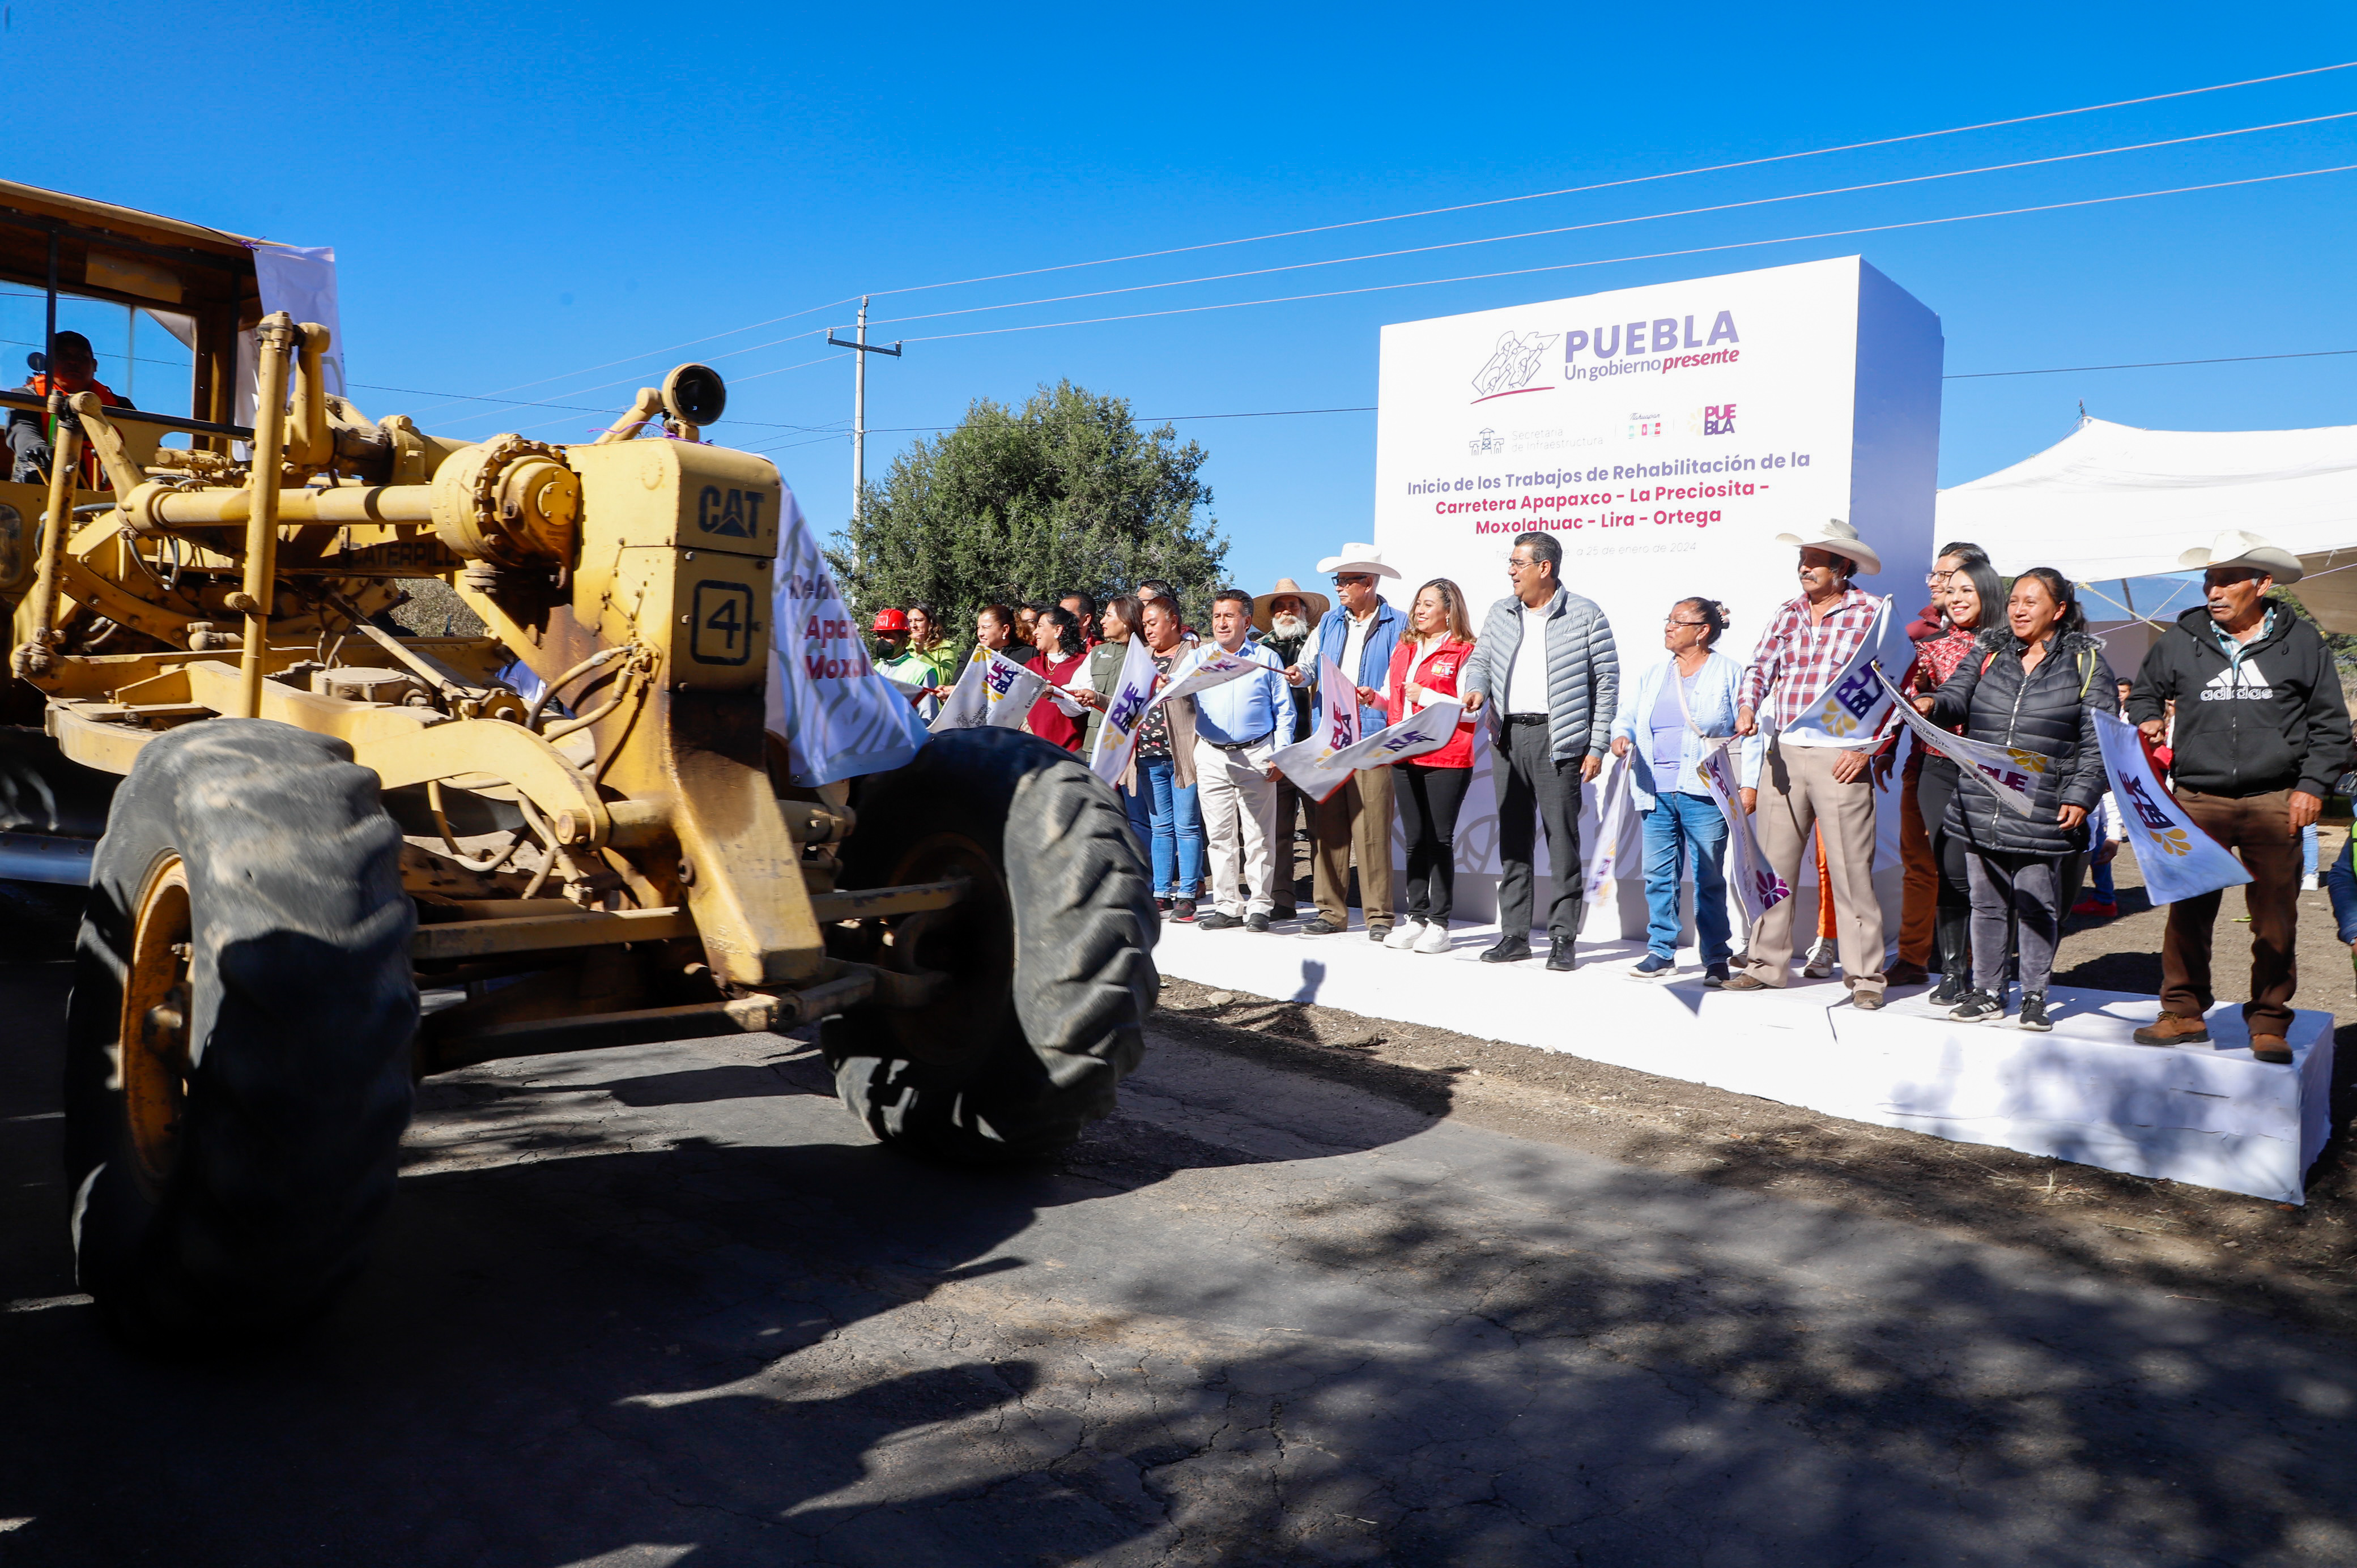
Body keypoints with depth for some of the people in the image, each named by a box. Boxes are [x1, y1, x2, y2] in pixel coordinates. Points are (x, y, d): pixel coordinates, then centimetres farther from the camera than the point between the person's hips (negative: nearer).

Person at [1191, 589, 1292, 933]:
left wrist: (1280, 755, -3)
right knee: (1220, 836, 5)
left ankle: (1259, 907, 6)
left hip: (1256, 755, -2)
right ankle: (1227, 907, 12)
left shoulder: (1266, 659, 7)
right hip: (1212, 756, 2)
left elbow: (1284, 711, 6)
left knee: (1259, 836, -1)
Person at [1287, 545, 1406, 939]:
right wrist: (1300, 674, -3)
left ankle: (1379, 915, -1)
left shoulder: (1397, 626, 2)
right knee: (1328, 827, 4)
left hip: (1371, 738, -5)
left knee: (1371, 829, -8)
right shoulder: (1330, 622, 19)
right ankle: (1332, 912, 10)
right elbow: (1310, 661, 19)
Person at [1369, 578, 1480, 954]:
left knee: (1440, 840, -3)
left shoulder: (1464, 652, -4)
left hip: (1446, 759, -6)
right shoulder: (1403, 649, 18)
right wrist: (1375, 698, 2)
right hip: (1405, 757, 6)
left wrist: (1425, 696, -13)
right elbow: (1393, 700, 23)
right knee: (1415, 840, 9)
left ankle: (1439, 924, 3)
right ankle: (1416, 918, 16)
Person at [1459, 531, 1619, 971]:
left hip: (1557, 741, -5)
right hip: (1508, 737, 5)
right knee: (1513, 837, 8)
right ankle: (1514, 935, 15)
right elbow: (1479, 660, 20)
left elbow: (1607, 682, -2)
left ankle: (1563, 938, 2)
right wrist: (1477, 688, -6)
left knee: (1562, 838, -5)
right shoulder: (1500, 613, 14)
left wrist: (1597, 747, -7)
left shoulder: (1585, 615, -2)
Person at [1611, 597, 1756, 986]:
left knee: (1709, 879, -1)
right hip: (1656, 791, 5)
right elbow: (1627, 716, 19)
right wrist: (1622, 736, -5)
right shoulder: (1653, 676, 18)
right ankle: (1661, 951, 16)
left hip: (1704, 794, -5)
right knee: (1659, 875, 6)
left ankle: (1716, 959, 7)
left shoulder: (1729, 674, 2)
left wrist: (1747, 783, -7)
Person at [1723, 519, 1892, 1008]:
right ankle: (1766, 964, 17)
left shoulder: (1872, 613, -2)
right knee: (1773, 862, 8)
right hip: (1782, 753, 5)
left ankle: (1864, 976, 3)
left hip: (1841, 759, -5)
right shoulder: (1788, 613, 13)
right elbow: (1760, 665, 12)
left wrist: (1866, 748, -11)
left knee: (1851, 868, -4)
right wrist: (1748, 707, -9)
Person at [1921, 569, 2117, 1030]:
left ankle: (2035, 997, 17)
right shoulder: (1988, 651, 11)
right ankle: (1987, 992, 20)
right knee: (1987, 902, 9)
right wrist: (1934, 704, -20)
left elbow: (2098, 739, -1)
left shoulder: (2086, 662, 2)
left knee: (2037, 906, 3)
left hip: (2044, 813, -3)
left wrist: (2081, 797, -9)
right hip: (1981, 806, 3)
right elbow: (1958, 697, 4)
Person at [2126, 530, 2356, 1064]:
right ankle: (2183, 1013, 13)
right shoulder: (2179, 641, 7)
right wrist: (2147, 723, 1)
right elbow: (2145, 692, 23)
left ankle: (2268, 1023, 15)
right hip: (2197, 801, 1)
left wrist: (2312, 785, -1)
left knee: (2275, 921, 3)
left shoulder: (2300, 643, 5)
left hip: (2275, 805, -1)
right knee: (2188, 912, 2)